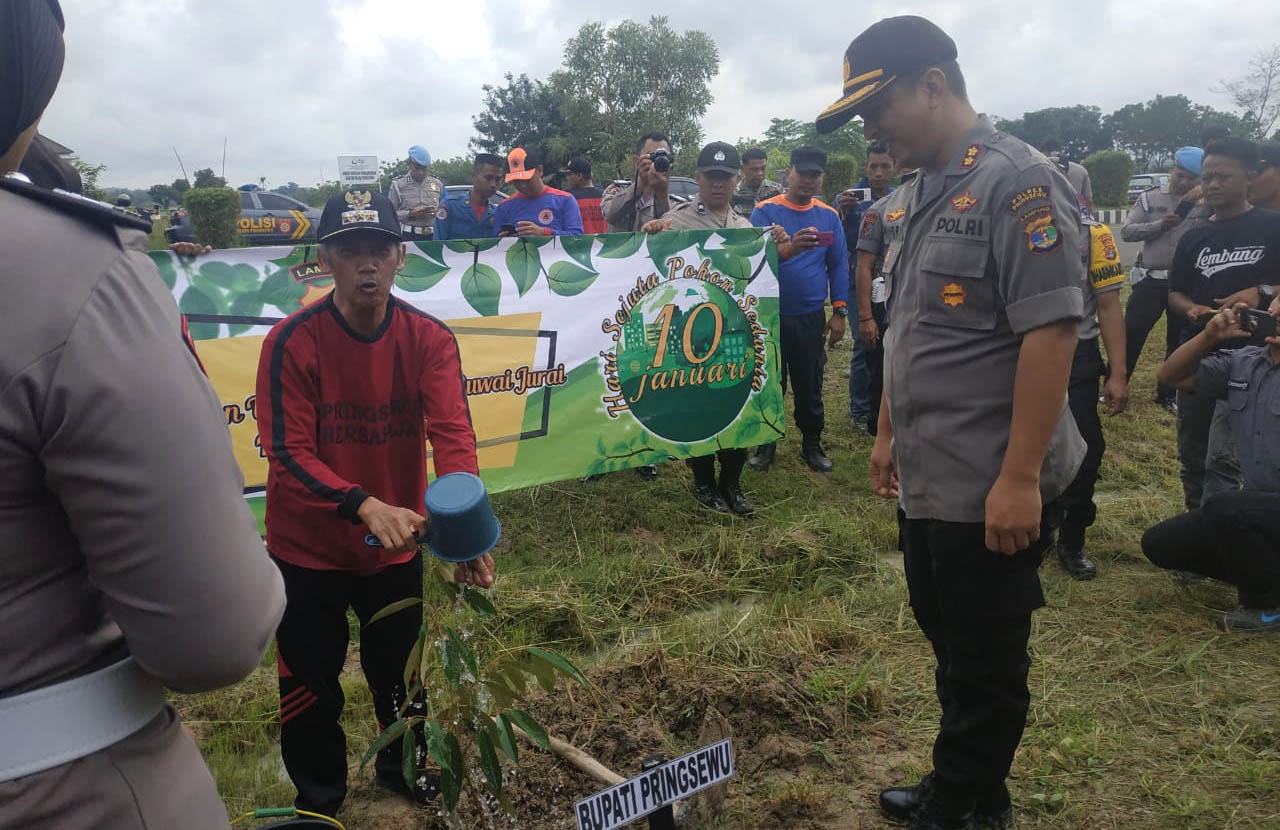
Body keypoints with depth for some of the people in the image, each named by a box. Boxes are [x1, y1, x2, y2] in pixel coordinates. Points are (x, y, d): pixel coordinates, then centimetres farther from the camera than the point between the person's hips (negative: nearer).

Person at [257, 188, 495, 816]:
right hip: (307, 550, -2)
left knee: (399, 673, 21)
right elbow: (288, 454, -23)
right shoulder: (291, 342, -19)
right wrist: (364, 505, -40)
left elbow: (451, 434, -23)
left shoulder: (430, 339, -12)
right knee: (311, 689, 13)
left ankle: (402, 766, 51)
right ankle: (319, 799, 42)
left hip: (397, 547, 2)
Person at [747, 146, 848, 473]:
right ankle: (766, 443, 24)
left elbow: (838, 265, 6)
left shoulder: (829, 216, 4)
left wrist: (839, 312, 0)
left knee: (810, 385, 10)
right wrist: (787, 249, -36)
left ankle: (812, 443, 26)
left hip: (811, 317, 2)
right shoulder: (765, 211, -5)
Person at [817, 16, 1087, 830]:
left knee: (985, 662, 9)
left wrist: (1020, 478, -23)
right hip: (930, 478, 9)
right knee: (950, 644, 20)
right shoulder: (910, 199, 12)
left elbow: (1051, 331, -21)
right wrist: (888, 432, 19)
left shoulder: (1018, 182, -15)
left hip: (991, 489, -9)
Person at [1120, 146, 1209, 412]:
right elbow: (1126, 231, -2)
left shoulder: (1207, 201, 1)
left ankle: (1168, 395, 25)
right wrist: (1160, 224, -16)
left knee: (1179, 341, 11)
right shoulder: (1150, 198, 3)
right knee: (1131, 335, 0)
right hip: (1152, 280, -1)